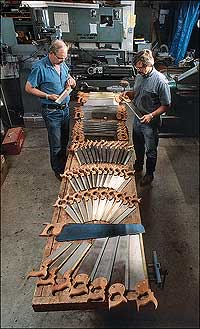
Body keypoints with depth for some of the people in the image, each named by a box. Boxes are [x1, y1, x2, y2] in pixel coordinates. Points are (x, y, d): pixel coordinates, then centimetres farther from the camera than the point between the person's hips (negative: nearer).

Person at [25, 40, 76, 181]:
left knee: (65, 139, 19)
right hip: (51, 112, -7)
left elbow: (69, 78, 21)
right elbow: (28, 88, -10)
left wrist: (71, 81, -4)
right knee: (56, 144, 3)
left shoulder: (62, 64, 5)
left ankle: (64, 163, 40)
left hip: (65, 108, 7)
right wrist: (48, 96, -19)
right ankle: (58, 171, 21)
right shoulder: (40, 67, -15)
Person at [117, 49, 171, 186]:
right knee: (138, 145, 24)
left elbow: (166, 105, -17)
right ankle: (138, 165, 50)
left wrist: (151, 115, -29)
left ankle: (149, 174, 32)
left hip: (151, 123, -7)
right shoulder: (139, 76, 0)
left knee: (150, 151, 10)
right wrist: (127, 93, -4)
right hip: (137, 119, 7)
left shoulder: (160, 81, -21)